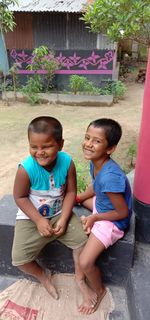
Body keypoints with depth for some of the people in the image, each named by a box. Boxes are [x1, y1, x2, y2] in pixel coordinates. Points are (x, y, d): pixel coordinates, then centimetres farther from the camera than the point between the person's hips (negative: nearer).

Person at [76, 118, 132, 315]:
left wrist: (94, 218, -16)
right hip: (102, 204, 9)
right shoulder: (95, 162, -12)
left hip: (113, 220, -9)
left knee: (85, 263, -12)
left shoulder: (110, 177, -38)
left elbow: (123, 212, -26)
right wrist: (76, 198, -1)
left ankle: (100, 292, 22)